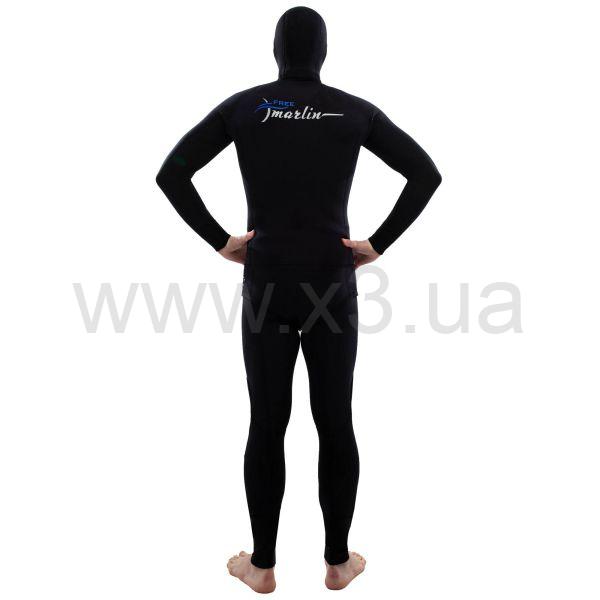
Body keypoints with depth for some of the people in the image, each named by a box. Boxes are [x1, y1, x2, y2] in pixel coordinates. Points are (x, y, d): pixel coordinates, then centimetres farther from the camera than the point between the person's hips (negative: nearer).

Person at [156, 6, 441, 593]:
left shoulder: (243, 105, 1)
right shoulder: (355, 110, 2)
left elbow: (171, 174, -5)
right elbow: (426, 174, -2)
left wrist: (220, 241, 0)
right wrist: (379, 243, 0)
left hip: (266, 285, 0)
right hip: (333, 285, 1)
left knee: (267, 424, 9)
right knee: (335, 423, 10)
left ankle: (262, 564, 22)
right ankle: (338, 560, 23)